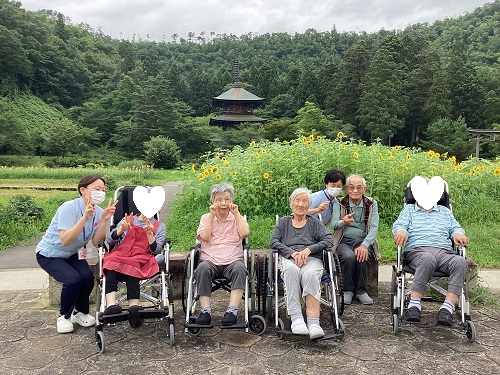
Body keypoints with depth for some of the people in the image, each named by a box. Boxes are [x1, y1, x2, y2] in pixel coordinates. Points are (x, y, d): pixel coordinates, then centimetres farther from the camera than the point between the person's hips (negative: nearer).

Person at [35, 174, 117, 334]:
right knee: (73, 279, -26)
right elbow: (65, 240, -36)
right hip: (49, 254, -5)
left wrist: (104, 220, -28)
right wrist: (85, 217, -43)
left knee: (88, 278, -19)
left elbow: (96, 242, -16)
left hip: (72, 254, 5)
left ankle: (80, 313, 9)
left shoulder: (98, 212, -10)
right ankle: (64, 317, 1)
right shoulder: (69, 208, -27)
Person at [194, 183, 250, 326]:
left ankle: (232, 311, -34)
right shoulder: (206, 218, 18)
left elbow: (245, 234, -3)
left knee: (240, 268, -34)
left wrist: (236, 213, 2)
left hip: (232, 260, 0)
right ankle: (205, 311, -29)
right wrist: (212, 215, 0)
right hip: (210, 260, 0)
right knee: (202, 268, -33)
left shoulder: (238, 218, 19)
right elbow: (205, 237, -2)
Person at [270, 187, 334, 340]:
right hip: (288, 258, 0)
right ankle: (296, 319, -44)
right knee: (291, 269, -38)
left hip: (312, 259, 0)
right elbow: (274, 242, 8)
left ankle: (313, 322, -47)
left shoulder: (315, 223, 22)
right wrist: (292, 253, -10)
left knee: (310, 274, -37)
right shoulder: (283, 221, 23)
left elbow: (329, 240, 5)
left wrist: (308, 250, -10)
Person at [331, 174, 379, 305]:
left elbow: (374, 227, -5)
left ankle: (361, 291, -12)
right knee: (349, 256, -32)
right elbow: (333, 224, -11)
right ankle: (347, 291, -12)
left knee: (362, 256, -31)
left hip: (363, 240, 1)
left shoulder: (372, 204, 5)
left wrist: (364, 245, -22)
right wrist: (343, 222, -37)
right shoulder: (339, 204, 2)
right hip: (344, 241, -1)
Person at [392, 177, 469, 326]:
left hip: (444, 251, 3)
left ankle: (447, 308, -40)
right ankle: (414, 305, -40)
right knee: (428, 259, -41)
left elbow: (456, 227, 23)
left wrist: (458, 234, -3)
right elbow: (399, 224, 10)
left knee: (460, 262, -33)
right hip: (417, 250, -3)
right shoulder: (409, 209, 26)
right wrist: (401, 231, -15)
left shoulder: (445, 211, 34)